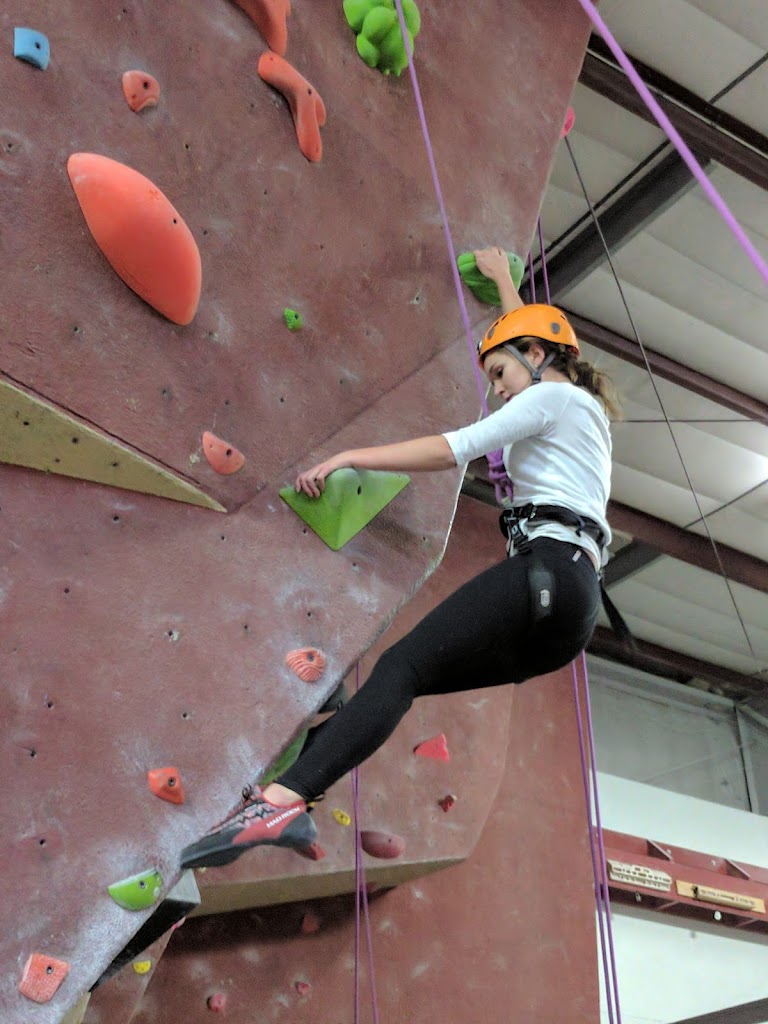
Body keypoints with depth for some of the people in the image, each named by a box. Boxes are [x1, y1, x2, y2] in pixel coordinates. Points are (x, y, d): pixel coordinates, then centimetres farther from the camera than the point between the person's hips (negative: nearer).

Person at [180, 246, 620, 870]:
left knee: (401, 668, -24)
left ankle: (283, 800, -40)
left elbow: (451, 450, -8)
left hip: (550, 568, -9)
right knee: (404, 677, 1)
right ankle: (293, 800, -11)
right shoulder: (579, 406, 31)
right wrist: (504, 282, 63)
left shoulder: (550, 397, 4)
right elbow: (531, 333, 52)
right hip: (569, 613, 9)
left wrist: (348, 457, -4)